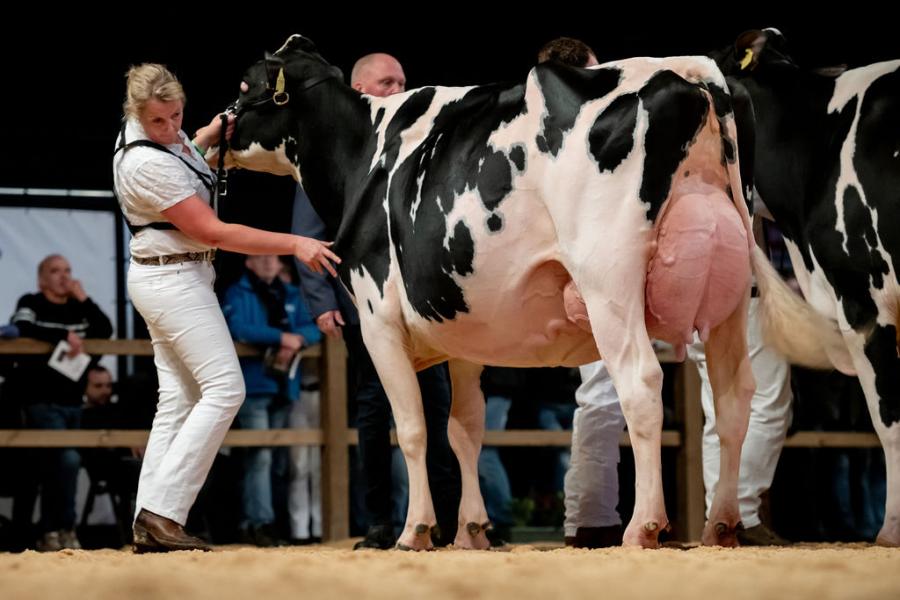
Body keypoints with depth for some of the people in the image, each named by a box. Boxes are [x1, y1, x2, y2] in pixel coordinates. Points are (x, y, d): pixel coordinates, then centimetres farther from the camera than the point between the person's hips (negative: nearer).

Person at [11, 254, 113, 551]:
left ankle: (48, 535, 17)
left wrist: (84, 299, -7)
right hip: (42, 402, -6)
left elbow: (105, 331, 0)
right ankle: (65, 529, -12)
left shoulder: (78, 308, 11)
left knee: (53, 469, 11)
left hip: (72, 403, 6)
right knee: (68, 459, -22)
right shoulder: (31, 304, -3)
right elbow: (23, 330, -22)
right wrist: (64, 335, -29)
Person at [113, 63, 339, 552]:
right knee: (224, 388, -12)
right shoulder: (148, 165, -24)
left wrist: (212, 132, 13)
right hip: (176, 279, -10)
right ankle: (162, 512, -16)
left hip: (160, 278, 10)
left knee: (178, 400, 7)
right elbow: (213, 232, -23)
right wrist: (294, 245, -25)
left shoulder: (164, 136, 4)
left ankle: (149, 528, 3)